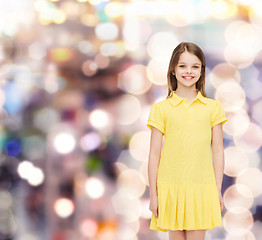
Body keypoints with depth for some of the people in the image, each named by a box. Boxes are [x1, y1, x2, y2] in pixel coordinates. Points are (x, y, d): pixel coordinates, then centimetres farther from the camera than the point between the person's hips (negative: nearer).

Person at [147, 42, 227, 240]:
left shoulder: (212, 107, 6)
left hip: (201, 189, 1)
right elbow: (154, 154, 3)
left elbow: (218, 151, 8)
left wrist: (218, 190, 4)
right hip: (171, 187, 0)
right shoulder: (161, 109, 2)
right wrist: (153, 194, 1)